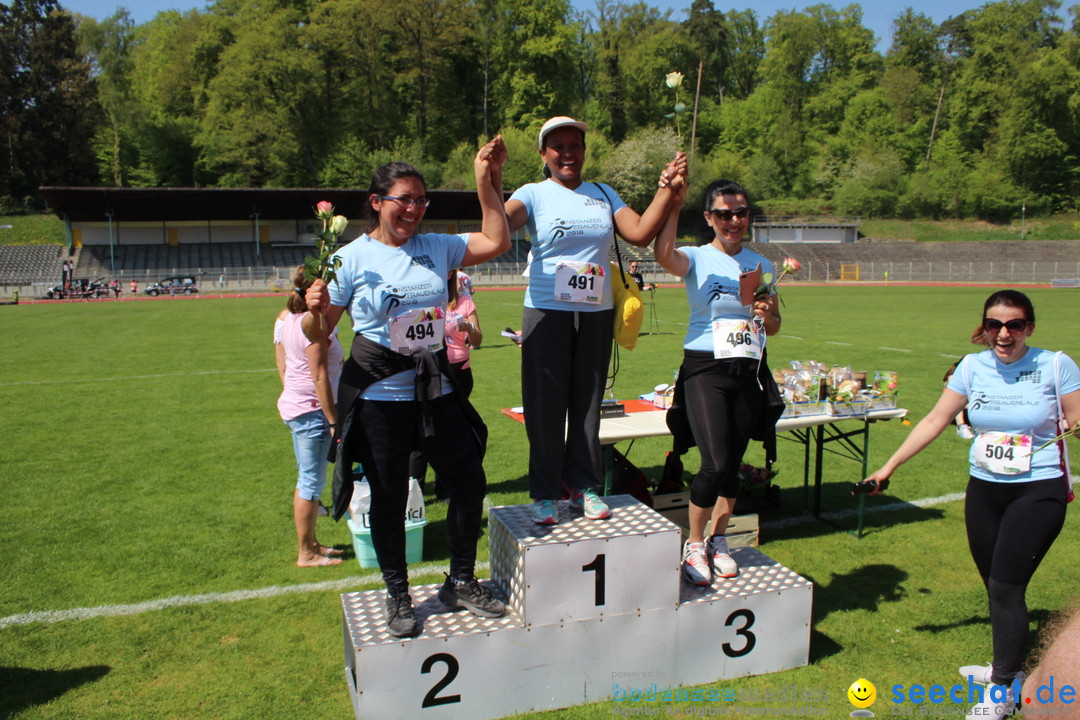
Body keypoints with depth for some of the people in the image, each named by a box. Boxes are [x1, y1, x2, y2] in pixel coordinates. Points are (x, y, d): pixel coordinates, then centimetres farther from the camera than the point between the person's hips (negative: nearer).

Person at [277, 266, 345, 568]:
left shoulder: (284, 319, 9)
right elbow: (319, 377, -20)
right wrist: (334, 421, -16)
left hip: (292, 404, 10)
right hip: (311, 410, -10)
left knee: (307, 479, 18)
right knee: (312, 482, 1)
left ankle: (310, 543, 30)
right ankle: (306, 554, 12)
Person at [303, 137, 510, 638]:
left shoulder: (435, 248, 6)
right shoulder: (353, 258, -6)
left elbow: (496, 242, 3)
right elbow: (318, 334, -3)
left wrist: (488, 181, -2)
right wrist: (315, 309, -25)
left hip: (436, 392, 4)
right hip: (379, 398, -4)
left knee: (469, 482, 8)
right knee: (389, 499, 8)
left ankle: (460, 582, 29)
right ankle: (397, 596, 29)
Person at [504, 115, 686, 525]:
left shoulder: (604, 195, 12)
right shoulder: (534, 194, 1)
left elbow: (640, 233, -1)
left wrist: (667, 187, -5)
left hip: (596, 314, 3)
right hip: (547, 313, -3)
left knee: (588, 403, 8)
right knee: (546, 404, 1)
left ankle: (583, 486, 21)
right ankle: (545, 493, 14)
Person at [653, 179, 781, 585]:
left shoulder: (761, 265, 11)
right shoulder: (697, 259, -2)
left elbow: (774, 327, 16)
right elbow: (662, 254, -27)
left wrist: (767, 315, -6)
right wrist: (674, 203, -25)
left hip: (748, 373, 4)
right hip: (705, 369, -4)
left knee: (733, 464, 9)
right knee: (716, 464, -12)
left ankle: (718, 541, 28)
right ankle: (693, 545, 9)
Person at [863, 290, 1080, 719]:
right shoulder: (973, 366, 1)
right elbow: (936, 419, 4)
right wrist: (890, 466, 3)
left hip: (1037, 491, -4)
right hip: (983, 490, 4)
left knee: (1006, 586, -6)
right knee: (995, 586, 12)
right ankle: (1006, 668, 34)